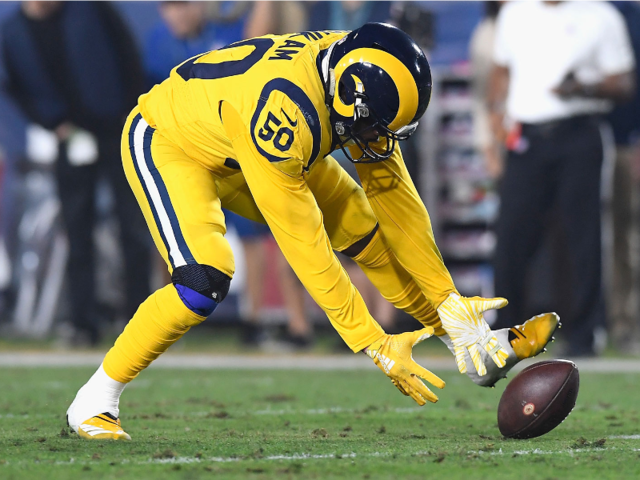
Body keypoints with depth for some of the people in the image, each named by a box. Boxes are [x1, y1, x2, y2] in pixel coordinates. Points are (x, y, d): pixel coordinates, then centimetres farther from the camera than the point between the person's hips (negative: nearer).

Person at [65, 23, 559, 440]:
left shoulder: (361, 77, -20)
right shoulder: (283, 113, -42)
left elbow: (394, 195, -8)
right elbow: (304, 246, -36)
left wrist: (447, 299, -7)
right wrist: (373, 345, -31)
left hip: (252, 148, 7)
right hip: (169, 142, -7)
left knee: (368, 231, 3)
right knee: (205, 282, -27)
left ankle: (478, 347, 17)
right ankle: (96, 399, -12)